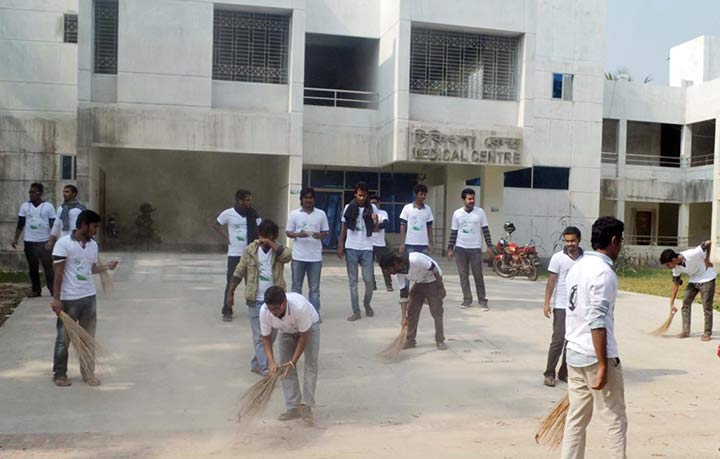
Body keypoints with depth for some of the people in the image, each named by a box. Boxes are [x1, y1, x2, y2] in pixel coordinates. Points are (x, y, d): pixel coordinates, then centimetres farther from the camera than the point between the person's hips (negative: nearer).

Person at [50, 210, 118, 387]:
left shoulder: (93, 245, 6)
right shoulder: (63, 243, -11)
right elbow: (58, 273, -12)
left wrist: (106, 266, 0)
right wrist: (56, 299, -14)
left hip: (89, 297, 5)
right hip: (68, 299, -5)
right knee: (64, 338, 6)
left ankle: (88, 372, 23)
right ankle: (59, 374, 20)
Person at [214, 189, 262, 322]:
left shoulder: (253, 214, 1)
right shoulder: (228, 213, -6)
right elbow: (216, 225, 8)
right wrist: (226, 237, -2)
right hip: (234, 254, -2)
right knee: (231, 283, 1)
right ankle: (227, 311, 10)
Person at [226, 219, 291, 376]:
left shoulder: (278, 249, -1)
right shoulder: (250, 250, -2)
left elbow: (288, 257, -25)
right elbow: (239, 273, 3)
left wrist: (270, 244, -23)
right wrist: (230, 293, 0)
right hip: (256, 301, -2)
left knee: (271, 335, 12)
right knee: (259, 336, -2)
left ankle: (256, 363, 29)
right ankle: (265, 369, -1)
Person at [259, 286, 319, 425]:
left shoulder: (300, 306, -44)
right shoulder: (264, 311, -32)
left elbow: (304, 336, -31)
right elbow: (266, 337, -17)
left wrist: (293, 362, -32)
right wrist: (271, 362, -29)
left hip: (309, 326, -4)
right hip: (286, 330, 4)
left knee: (311, 364, -14)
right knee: (285, 366, -4)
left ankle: (306, 406, -9)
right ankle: (293, 407, 2)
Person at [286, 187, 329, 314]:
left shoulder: (321, 214, 6)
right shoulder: (294, 214, 3)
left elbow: (326, 232, 8)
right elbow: (288, 232, 4)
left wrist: (320, 235, -15)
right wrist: (298, 235, -17)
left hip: (315, 257, 1)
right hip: (298, 257, -1)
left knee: (314, 288, 6)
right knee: (296, 287, 7)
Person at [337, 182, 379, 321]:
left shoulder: (372, 208, 0)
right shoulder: (349, 208, 0)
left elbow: (373, 229, 4)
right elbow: (344, 228, 6)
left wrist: (376, 221, -17)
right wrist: (340, 246, 0)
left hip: (366, 249, 0)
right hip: (351, 248, 0)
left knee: (368, 280, 0)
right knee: (353, 282, 4)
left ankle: (367, 304, 26)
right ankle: (356, 312, 10)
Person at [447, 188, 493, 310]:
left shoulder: (480, 212, 0)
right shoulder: (457, 213, 2)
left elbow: (485, 230, 2)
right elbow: (453, 232, 6)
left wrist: (489, 246, -4)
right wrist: (450, 248, 2)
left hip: (475, 248, -2)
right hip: (460, 249, 2)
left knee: (478, 276, -1)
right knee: (463, 275, 5)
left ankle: (482, 300, 6)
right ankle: (467, 300, 12)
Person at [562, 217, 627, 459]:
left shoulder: (577, 267, 10)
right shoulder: (604, 273, -16)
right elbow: (597, 322, -21)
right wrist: (603, 365, -19)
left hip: (574, 354, 8)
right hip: (596, 357, -8)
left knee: (576, 418, 13)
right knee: (617, 421, 4)